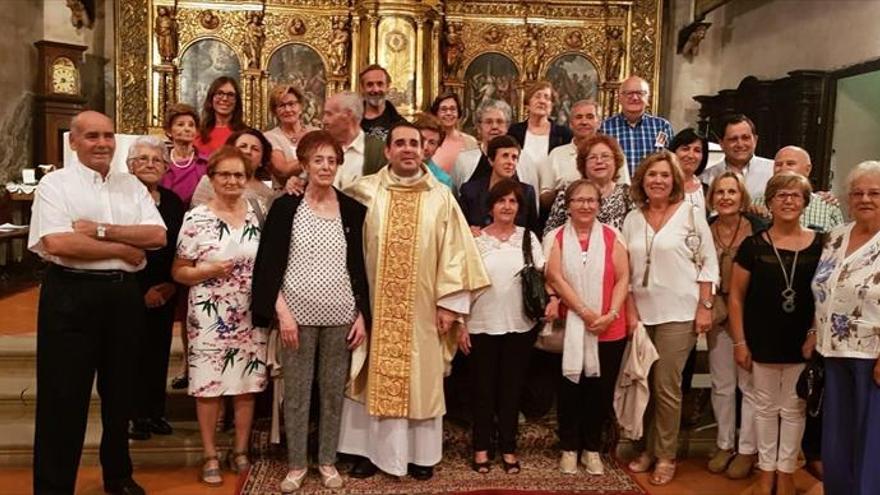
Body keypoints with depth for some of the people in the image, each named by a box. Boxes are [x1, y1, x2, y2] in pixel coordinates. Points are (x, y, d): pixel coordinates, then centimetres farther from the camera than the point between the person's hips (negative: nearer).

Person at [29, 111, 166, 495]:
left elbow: (157, 235, -3)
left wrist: (100, 229, -13)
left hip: (124, 294, 5)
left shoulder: (132, 185, 10)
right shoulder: (55, 184, -3)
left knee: (119, 390, 16)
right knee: (63, 396, 2)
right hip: (70, 296, -5)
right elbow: (57, 244, -18)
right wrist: (124, 249, -12)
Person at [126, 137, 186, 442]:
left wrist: (172, 284, -3)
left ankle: (156, 412, 22)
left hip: (166, 294, 5)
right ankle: (136, 415, 15)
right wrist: (142, 291, -12)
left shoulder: (173, 201, 8)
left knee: (159, 353, 10)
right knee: (134, 354, 2)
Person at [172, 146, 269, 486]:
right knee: (208, 386, 5)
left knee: (247, 384, 10)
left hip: (250, 316, 3)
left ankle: (240, 451, 26)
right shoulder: (195, 218, -5)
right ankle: (210, 457, 21)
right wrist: (209, 271, -17)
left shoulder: (257, 214, 3)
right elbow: (178, 272, -1)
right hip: (209, 317, -2)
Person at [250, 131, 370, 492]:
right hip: (298, 313, -1)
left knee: (333, 391, 9)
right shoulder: (285, 207, 0)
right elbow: (269, 263, -2)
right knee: (295, 392, 5)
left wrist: (362, 315, 2)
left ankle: (327, 460, 25)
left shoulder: (352, 209, 5)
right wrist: (282, 312, -10)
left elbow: (359, 266, 7)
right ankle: (296, 464, 20)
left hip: (340, 315, 2)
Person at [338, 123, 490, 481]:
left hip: (422, 308, 0)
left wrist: (449, 301, -6)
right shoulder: (366, 191, 2)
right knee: (374, 377, 8)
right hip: (375, 304, 0)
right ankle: (369, 449, 20)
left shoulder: (441, 197, 1)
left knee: (422, 377, 8)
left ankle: (420, 452, 21)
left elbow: (454, 251, -1)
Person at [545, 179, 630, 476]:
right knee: (570, 389, 6)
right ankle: (569, 448, 22)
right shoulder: (556, 237, 2)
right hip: (569, 327, -1)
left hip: (609, 329, 1)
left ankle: (592, 448, 24)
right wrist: (584, 312, -15)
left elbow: (623, 278, 0)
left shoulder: (612, 236, 5)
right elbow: (556, 277, -7)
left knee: (601, 390, 8)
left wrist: (611, 314, -13)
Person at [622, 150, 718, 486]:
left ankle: (666, 457, 14)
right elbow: (625, 270, 9)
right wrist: (630, 311, 3)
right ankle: (647, 448, 25)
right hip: (642, 313, 4)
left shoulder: (691, 214, -2)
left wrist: (705, 307, -7)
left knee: (667, 387, -1)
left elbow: (708, 264, -2)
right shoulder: (632, 219, 8)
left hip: (678, 313, -3)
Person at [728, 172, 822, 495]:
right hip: (763, 343, 0)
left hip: (803, 344, 1)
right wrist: (739, 341, -5)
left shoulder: (819, 245, -3)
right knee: (766, 408, 12)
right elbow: (736, 296, -2)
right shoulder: (753, 245, -5)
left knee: (794, 409, 12)